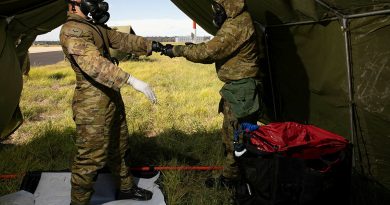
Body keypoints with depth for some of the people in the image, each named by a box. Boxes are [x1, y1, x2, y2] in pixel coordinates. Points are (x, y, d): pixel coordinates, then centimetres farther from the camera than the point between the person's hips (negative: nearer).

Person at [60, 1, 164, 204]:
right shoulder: (72, 30, -18)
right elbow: (93, 63, -32)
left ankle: (126, 188, 39)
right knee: (91, 158, -1)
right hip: (93, 105, -10)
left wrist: (149, 45, -2)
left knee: (118, 148, 22)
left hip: (112, 99, 10)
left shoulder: (94, 26, 13)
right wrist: (132, 80, -40)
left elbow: (121, 39, 13)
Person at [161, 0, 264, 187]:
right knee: (230, 135, 18)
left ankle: (230, 179, 14)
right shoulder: (236, 22, 14)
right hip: (237, 88, 10)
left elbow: (209, 51, -22)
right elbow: (215, 52, 14)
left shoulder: (237, 25, -19)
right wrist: (191, 49, 1)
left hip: (241, 91, -10)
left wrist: (178, 50, -12)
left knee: (236, 137, 1)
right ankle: (230, 176, 31)